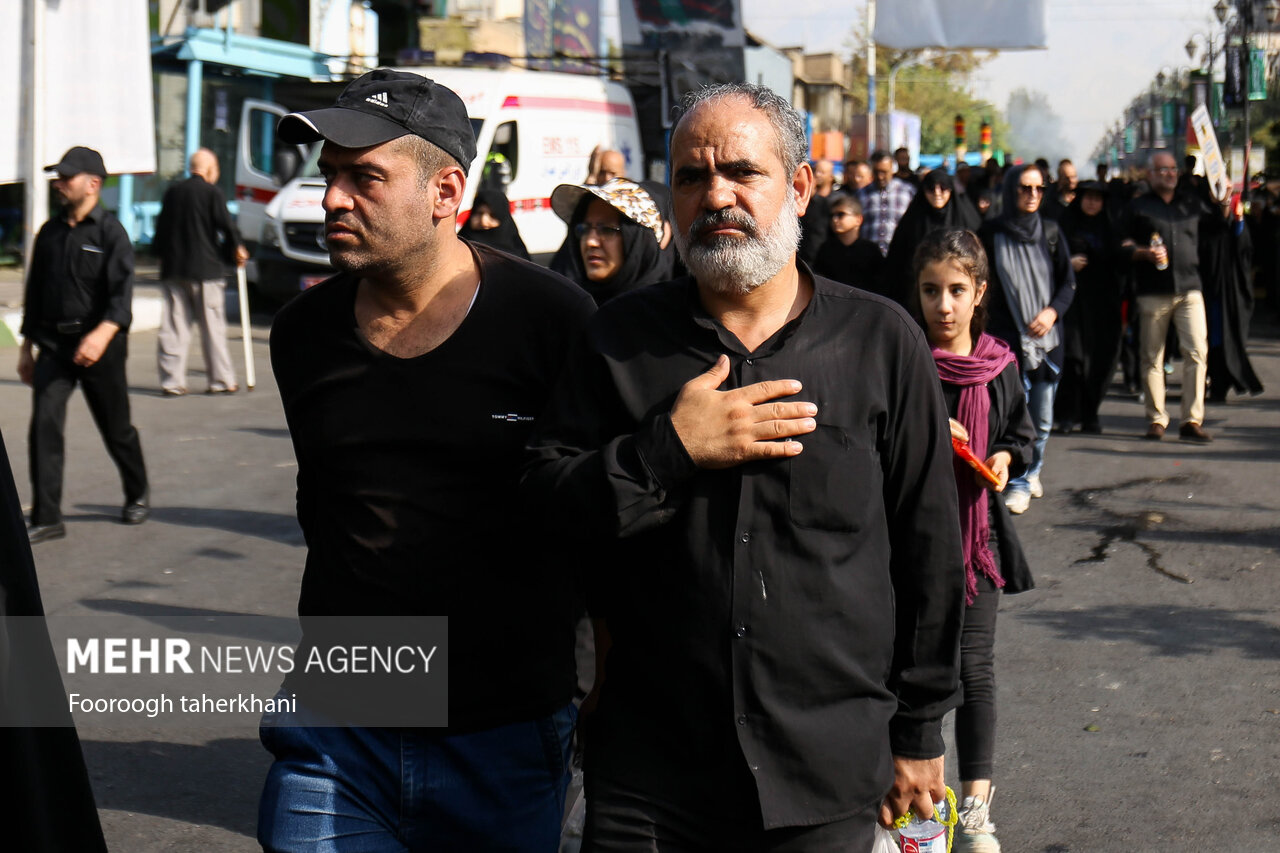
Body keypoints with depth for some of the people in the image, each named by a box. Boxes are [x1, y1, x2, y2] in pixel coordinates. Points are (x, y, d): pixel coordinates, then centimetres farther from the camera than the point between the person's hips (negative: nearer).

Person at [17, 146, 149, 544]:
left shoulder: (110, 232, -7)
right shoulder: (50, 232, 10)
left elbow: (122, 292, -17)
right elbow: (35, 291, 19)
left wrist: (102, 335, -33)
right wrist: (26, 347, 18)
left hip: (99, 346, -4)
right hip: (53, 343, 4)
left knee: (116, 427, 9)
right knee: (44, 424, -10)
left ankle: (137, 496, 34)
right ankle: (46, 518, -9)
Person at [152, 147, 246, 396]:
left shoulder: (172, 192, 9)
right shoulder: (212, 193, -6)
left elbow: (160, 229, 14)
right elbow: (226, 226, -8)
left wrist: (162, 255, 27)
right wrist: (237, 249, 9)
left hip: (173, 269, 4)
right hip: (205, 268, -4)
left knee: (174, 327, 5)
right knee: (212, 326, 3)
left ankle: (171, 381, 3)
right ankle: (221, 380, 7)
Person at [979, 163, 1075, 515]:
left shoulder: (1050, 232, 8)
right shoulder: (992, 234, 0)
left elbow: (1068, 282, 10)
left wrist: (1053, 311, -6)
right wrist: (985, 321, -1)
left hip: (1047, 336, 3)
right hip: (1008, 338, -3)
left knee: (1042, 417, 6)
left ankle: (1033, 471, 27)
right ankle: (1017, 483, -3)